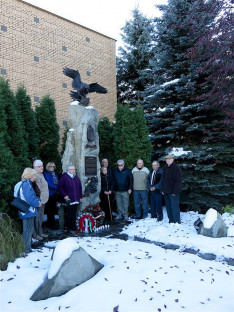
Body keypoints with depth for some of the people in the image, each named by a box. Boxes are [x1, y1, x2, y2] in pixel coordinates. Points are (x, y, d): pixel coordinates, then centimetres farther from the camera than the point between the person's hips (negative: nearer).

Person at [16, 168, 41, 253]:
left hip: (29, 211, 10)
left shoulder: (27, 183, 13)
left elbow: (32, 196, 19)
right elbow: (29, 198, -25)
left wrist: (38, 200, 3)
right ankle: (27, 249, 10)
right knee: (28, 230, 0)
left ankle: (27, 246, 30)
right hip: (28, 211, -10)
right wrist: (37, 204, -12)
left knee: (29, 230, 19)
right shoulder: (26, 184, -19)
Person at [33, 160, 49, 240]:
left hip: (43, 200, 10)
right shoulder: (36, 176, -17)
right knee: (37, 217, -2)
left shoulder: (41, 175, 15)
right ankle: (35, 234, 8)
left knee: (41, 217, 18)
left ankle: (40, 232, 29)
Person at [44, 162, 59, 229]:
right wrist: (57, 187, -11)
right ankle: (51, 224, 8)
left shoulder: (55, 175, 17)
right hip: (49, 194, -7)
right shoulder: (46, 174, -6)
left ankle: (52, 224, 20)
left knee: (53, 210, 11)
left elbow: (58, 183, 14)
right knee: (50, 211, -1)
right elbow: (49, 184, -15)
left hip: (54, 194, 7)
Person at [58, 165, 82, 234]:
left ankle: (73, 226, 22)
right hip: (68, 199, -6)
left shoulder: (76, 178, 15)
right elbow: (60, 187, -7)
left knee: (74, 214, 10)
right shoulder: (64, 177, -5)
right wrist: (64, 195, -13)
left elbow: (80, 188, 20)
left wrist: (80, 197, 17)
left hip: (76, 200, 6)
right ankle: (67, 228, 5)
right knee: (69, 214, -5)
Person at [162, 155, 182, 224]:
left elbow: (178, 181, -15)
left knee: (174, 207, -6)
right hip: (166, 192, 8)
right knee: (168, 207, 10)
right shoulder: (166, 169, 17)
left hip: (173, 192, -8)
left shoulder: (176, 168, -8)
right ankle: (171, 221, 18)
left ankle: (177, 222, 0)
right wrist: (163, 190, 14)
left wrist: (175, 191, -19)